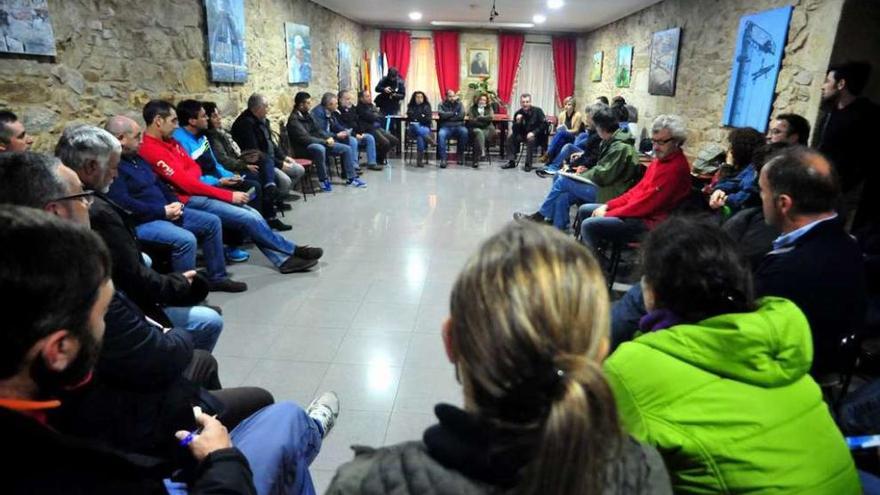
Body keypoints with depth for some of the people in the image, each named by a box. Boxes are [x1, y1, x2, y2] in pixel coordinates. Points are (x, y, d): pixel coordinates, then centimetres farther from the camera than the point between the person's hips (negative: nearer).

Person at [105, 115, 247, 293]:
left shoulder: (135, 157, 16)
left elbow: (158, 183, 22)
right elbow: (124, 204, -27)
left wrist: (175, 202, 3)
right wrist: (163, 211, -21)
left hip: (165, 212, 11)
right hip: (141, 222, -10)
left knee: (212, 222, 8)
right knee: (186, 239, -34)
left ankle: (217, 277, 12)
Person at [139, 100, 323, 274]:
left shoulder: (169, 141, 13)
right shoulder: (151, 150, -17)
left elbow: (194, 168, 15)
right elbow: (187, 184, -21)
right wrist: (229, 195, -17)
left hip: (198, 192, 9)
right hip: (188, 201, -9)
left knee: (253, 214, -3)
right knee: (249, 218, -14)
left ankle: (284, 259, -5)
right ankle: (292, 251, 2)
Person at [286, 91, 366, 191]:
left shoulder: (307, 115, 10)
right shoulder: (293, 119, -16)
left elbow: (318, 130, 14)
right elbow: (305, 139, -23)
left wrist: (329, 138, -6)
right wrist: (325, 141, -20)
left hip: (318, 144, 9)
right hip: (303, 148, -9)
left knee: (346, 148, 1)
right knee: (319, 149, -43)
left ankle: (351, 178, 7)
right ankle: (324, 180, -27)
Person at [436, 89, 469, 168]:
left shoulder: (459, 104, 13)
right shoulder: (442, 105, 12)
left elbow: (461, 115, -5)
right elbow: (442, 115, -9)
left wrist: (448, 117, -4)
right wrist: (454, 113, -4)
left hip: (458, 126, 1)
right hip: (446, 127, -1)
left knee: (464, 131, -33)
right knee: (441, 134, -35)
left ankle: (460, 154, -16)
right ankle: (443, 159, -33)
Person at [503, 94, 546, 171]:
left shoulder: (538, 111, -9)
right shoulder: (518, 113, -1)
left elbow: (544, 125, -12)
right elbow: (515, 131, -4)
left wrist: (533, 132, -25)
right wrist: (518, 122, -23)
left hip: (537, 136, -4)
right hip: (524, 135, 5)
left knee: (531, 139, -35)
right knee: (510, 137, -15)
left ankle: (528, 164, -27)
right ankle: (511, 161, -8)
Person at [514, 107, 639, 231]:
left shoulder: (620, 147, -19)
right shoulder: (613, 142, 13)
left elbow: (605, 175, -22)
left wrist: (584, 173, -7)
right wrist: (587, 171, 1)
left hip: (609, 193, -10)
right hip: (604, 187, 10)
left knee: (563, 180, -11)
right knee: (563, 197, -6)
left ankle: (540, 216, 3)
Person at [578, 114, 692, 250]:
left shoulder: (676, 168, -20)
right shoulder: (660, 159, 11)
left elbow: (647, 203, -22)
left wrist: (608, 214, -15)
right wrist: (608, 205, 5)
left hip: (649, 222, -11)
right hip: (638, 210, 11)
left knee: (589, 225, -23)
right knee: (584, 210, 11)